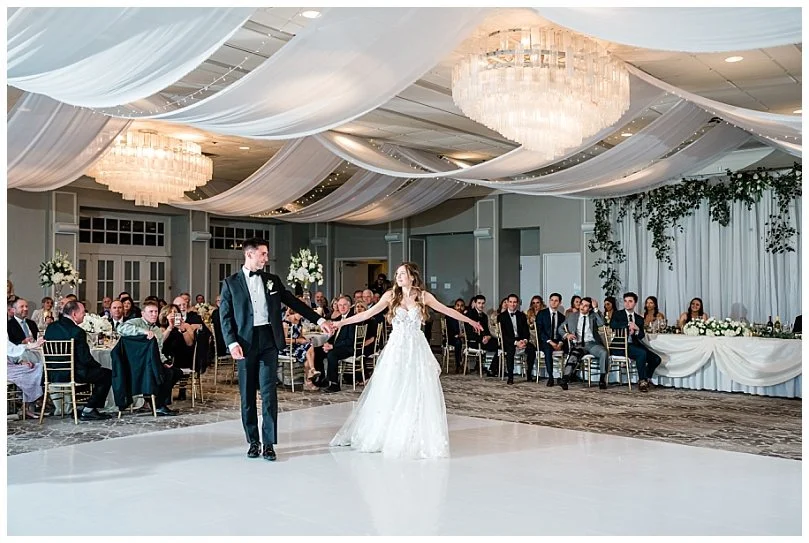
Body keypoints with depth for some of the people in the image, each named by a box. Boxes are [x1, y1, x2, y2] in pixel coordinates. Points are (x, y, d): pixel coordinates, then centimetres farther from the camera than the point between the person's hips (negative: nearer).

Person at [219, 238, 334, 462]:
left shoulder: (272, 280, 11)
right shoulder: (230, 283, 3)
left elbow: (294, 302, 14)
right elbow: (225, 315, 0)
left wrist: (319, 320, 9)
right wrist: (232, 342, -12)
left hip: (269, 340, 1)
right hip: (245, 342, -1)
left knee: (269, 392, -3)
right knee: (247, 394, 6)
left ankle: (269, 443, 2)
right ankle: (253, 441, 18)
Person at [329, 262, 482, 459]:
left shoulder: (423, 296, 3)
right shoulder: (390, 295, 2)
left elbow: (447, 310, 12)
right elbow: (368, 313, -3)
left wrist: (469, 320, 16)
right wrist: (342, 322, -10)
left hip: (417, 349, 0)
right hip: (396, 348, 0)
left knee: (418, 393, 0)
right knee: (390, 393, 2)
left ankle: (418, 439, 11)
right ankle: (389, 435, 15)